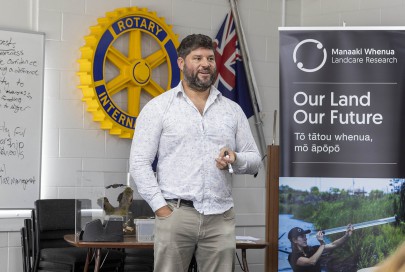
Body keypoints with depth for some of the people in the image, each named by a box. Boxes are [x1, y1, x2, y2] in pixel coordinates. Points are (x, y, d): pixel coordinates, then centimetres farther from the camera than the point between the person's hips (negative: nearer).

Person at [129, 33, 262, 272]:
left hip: (221, 217, 3)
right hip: (175, 213, -3)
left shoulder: (233, 110, 13)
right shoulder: (158, 107, 3)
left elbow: (255, 160, 15)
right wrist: (161, 207, -9)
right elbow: (139, 163, -1)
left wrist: (235, 159, -8)